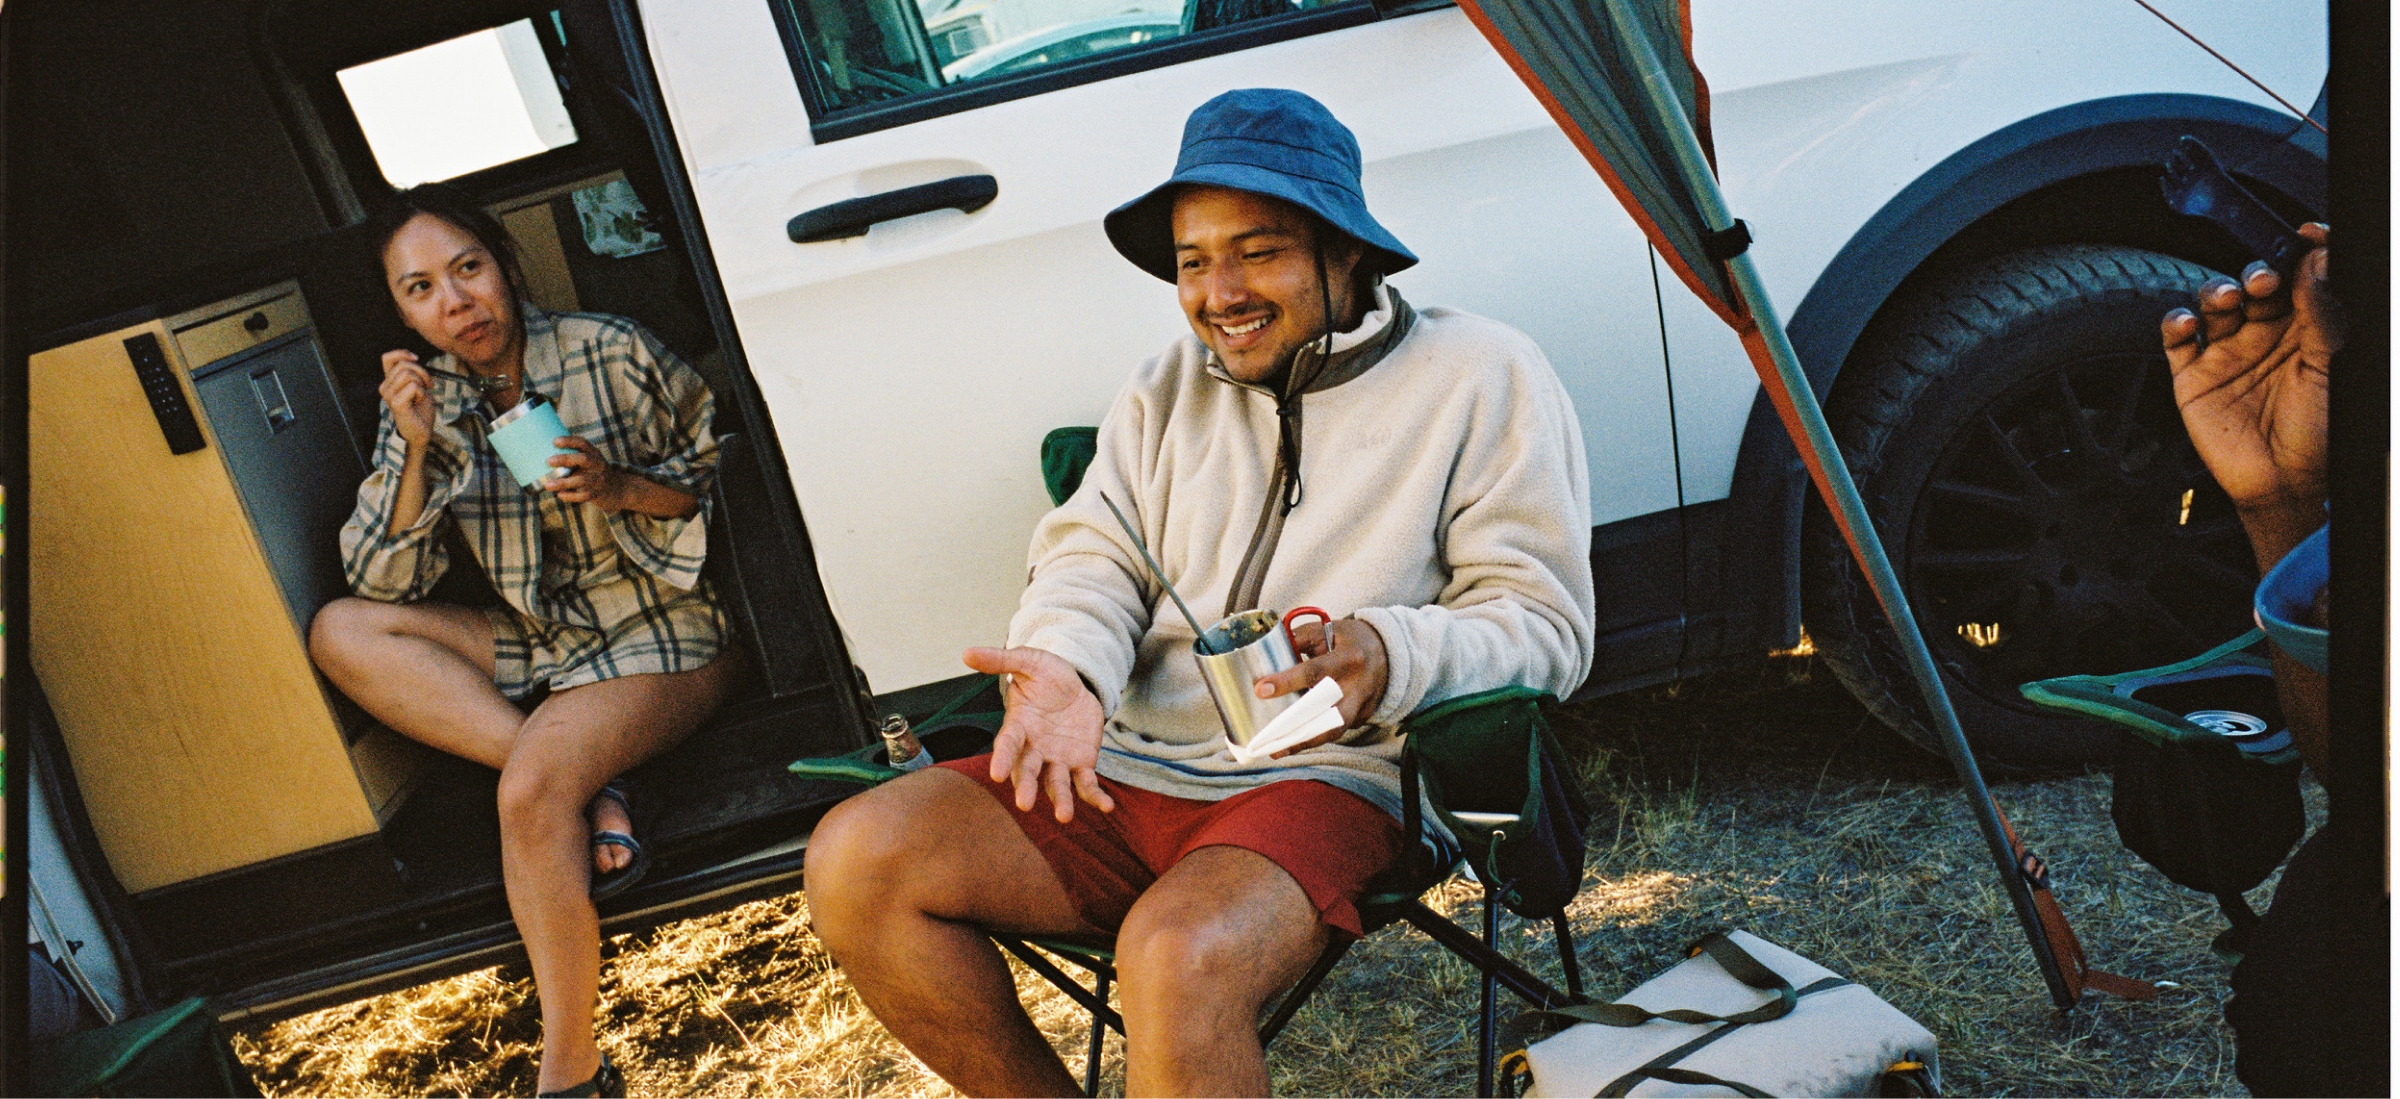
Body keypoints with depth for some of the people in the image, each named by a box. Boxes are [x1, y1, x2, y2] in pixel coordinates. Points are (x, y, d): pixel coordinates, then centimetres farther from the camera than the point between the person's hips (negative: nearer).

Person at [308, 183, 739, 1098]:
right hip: (544, 639, 6)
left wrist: (621, 487, -21)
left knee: (534, 784, -31)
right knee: (338, 633, -10)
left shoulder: (607, 354, -11)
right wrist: (416, 451, -16)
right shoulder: (426, 402, 1)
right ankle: (588, 788, -21)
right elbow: (384, 587, -3)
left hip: (665, 631, -6)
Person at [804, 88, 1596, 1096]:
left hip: (1330, 782, -5)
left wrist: (1390, 659, -24)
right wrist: (1066, 666, -14)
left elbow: (1545, 621, -3)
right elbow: (1094, 558, 11)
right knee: (855, 861, -15)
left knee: (1178, 957, -37)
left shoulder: (1483, 378, 2)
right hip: (1126, 768, 6)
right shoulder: (1167, 388, 18)